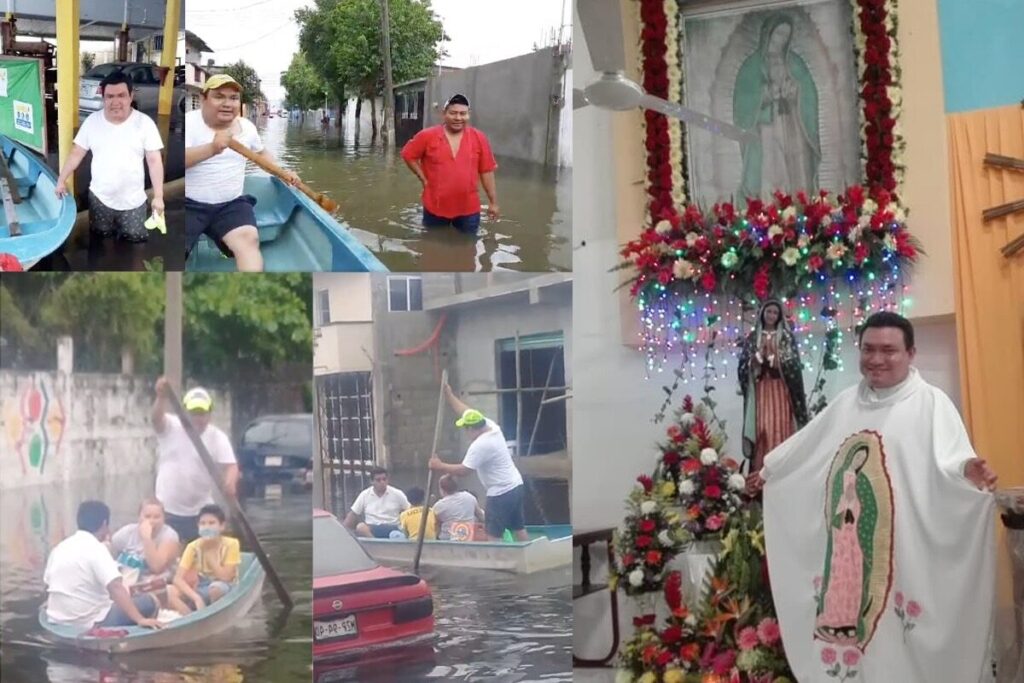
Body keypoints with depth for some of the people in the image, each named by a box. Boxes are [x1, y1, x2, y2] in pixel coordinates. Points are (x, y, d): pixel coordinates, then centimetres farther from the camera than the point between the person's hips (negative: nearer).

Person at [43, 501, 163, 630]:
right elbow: (116, 588, -27)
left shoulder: (60, 547, 7)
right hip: (90, 624, -8)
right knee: (149, 601, 3)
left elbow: (49, 585, 18)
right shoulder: (96, 549, -16)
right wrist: (140, 619, -29)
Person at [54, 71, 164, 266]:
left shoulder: (144, 123, -9)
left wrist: (158, 196, -12)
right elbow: (76, 153, 6)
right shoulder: (92, 121, -2)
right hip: (99, 199, 3)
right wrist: (61, 180, 3)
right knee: (98, 245, 16)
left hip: (132, 202, -2)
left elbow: (154, 161, -8)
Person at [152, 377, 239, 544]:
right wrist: (162, 397, -47)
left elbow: (231, 466, -15)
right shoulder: (170, 428, -3)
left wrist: (230, 483, -39)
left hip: (200, 513, 0)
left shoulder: (217, 437, -4)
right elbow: (157, 419, -25)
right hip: (166, 511, 0)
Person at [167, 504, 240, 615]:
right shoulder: (193, 547, -6)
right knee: (170, 591, -26)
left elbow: (225, 577, -19)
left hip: (225, 593, -2)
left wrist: (209, 554, -20)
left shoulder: (231, 544, -12)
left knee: (216, 587, -38)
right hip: (201, 592, 2)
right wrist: (196, 598, -32)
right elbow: (178, 579, -16)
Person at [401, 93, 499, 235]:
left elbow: (486, 171, 1)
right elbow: (408, 155, 6)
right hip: (435, 208, -1)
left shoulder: (479, 138, -3)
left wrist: (493, 202, 2)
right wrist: (423, 179, -2)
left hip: (469, 210, 1)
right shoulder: (427, 136, -6)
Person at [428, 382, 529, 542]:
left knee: (493, 535, -6)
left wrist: (439, 466, -6)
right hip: (515, 486, 10)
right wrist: (449, 395, 19)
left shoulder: (479, 445, -21)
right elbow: (467, 412, 14)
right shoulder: (492, 426, 3)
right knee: (519, 528, 16)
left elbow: (463, 471, -17)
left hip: (501, 493, -10)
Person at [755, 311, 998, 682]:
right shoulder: (846, 403, 14)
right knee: (846, 607, 8)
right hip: (844, 543, 6)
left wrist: (968, 471, -42)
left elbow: (949, 455, -20)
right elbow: (806, 447, 28)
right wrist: (769, 469, 39)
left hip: (902, 548, -6)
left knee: (893, 634, -3)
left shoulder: (930, 403, -5)